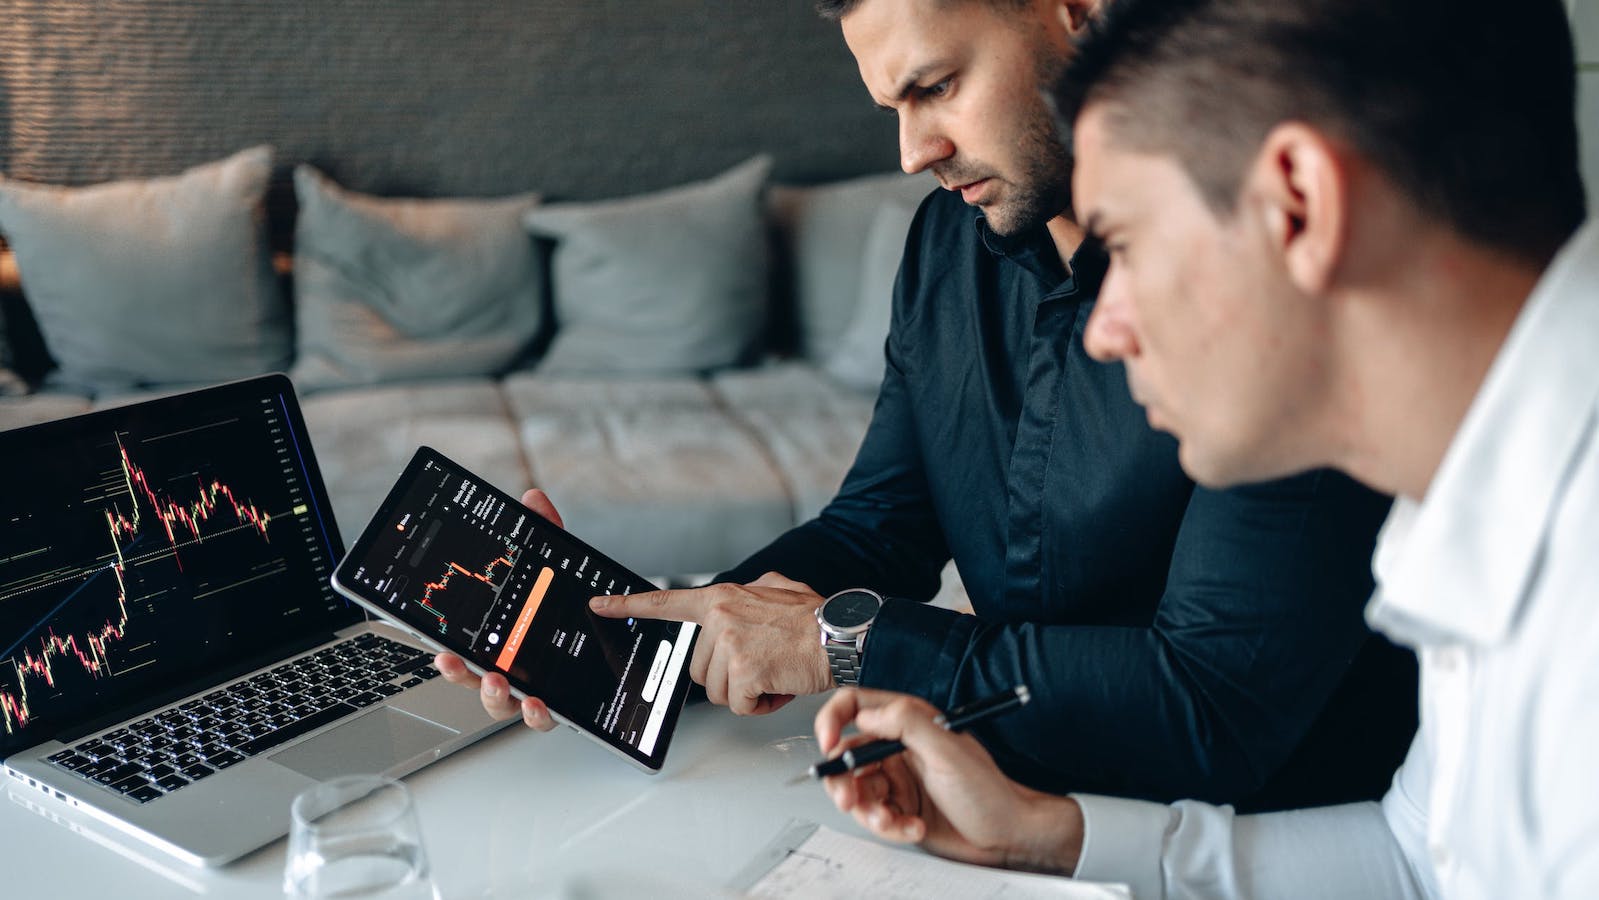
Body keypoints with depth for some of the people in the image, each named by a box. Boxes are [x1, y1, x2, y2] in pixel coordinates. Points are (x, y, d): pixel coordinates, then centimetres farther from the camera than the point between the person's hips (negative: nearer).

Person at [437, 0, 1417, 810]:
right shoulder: (950, 240, 3)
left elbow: (1221, 708, -26)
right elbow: (877, 526, 10)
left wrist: (840, 640, -20)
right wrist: (639, 637, -7)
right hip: (1021, 790, 6)